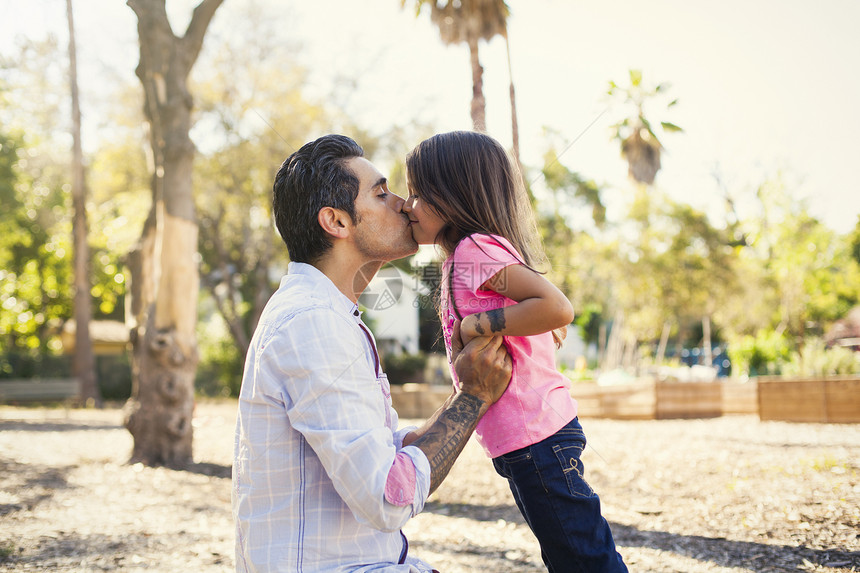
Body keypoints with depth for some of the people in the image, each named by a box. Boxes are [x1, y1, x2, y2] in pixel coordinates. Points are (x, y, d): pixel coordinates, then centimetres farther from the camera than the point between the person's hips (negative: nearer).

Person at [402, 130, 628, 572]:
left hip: (532, 435, -10)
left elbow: (557, 308, -26)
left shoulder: (475, 249, -13)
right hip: (542, 431, 10)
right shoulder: (475, 253, 16)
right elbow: (556, 332, 21)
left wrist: (474, 326, -21)